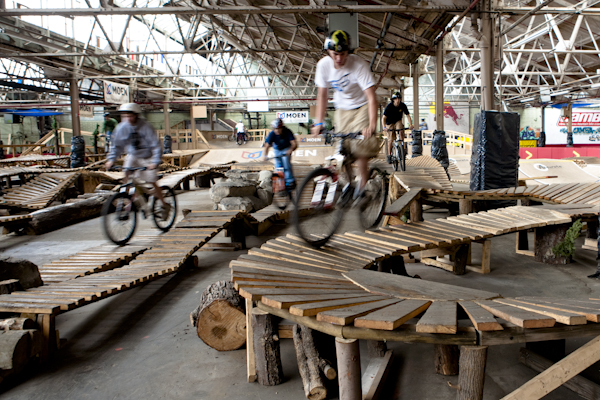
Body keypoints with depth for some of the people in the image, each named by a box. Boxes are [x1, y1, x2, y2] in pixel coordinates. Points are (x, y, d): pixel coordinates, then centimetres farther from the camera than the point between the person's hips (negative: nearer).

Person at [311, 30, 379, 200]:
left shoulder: (359, 65, -28)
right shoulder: (323, 65, -15)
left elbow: (371, 97, -31)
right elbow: (322, 95, -4)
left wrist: (372, 124, -44)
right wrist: (318, 122, -11)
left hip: (362, 107, -4)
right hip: (342, 110, 4)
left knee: (360, 144, -19)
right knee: (341, 149, -3)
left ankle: (363, 183, -2)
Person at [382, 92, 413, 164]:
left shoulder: (403, 105, -15)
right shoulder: (389, 106, -22)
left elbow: (408, 115, -12)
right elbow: (383, 118, -24)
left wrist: (410, 124, -28)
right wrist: (384, 127, -39)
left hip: (398, 121, 2)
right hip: (390, 123, -2)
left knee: (401, 131, -30)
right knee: (390, 140, -6)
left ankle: (402, 146, -15)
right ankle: (389, 156, 4)